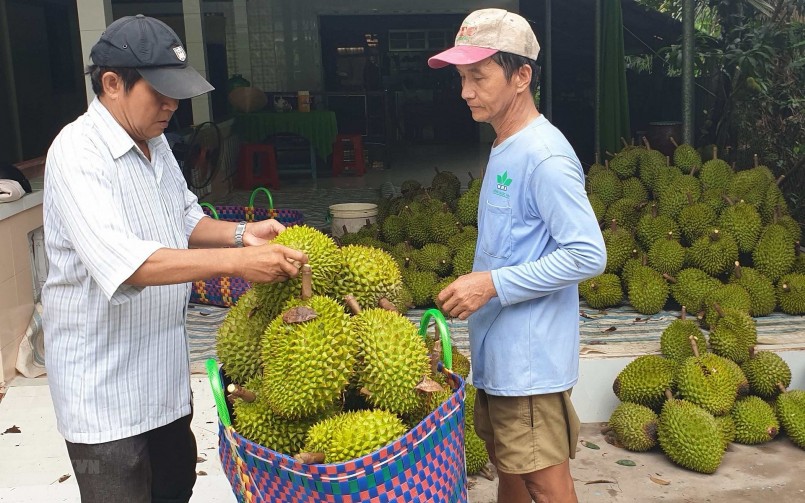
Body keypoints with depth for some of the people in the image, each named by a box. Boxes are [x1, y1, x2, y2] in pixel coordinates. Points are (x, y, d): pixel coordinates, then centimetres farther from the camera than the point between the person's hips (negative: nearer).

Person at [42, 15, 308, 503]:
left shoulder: (154, 141, 7)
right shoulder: (78, 153, -21)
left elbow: (186, 219, 16)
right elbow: (122, 261, -34)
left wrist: (240, 233, -4)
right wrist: (235, 261, -40)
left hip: (163, 368, 8)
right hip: (104, 382, -8)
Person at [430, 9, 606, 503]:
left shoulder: (545, 156, -19)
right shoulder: (504, 147, 12)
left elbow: (589, 255, -22)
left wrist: (493, 284, -22)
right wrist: (476, 285, 11)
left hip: (531, 358, -9)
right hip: (497, 351, 9)